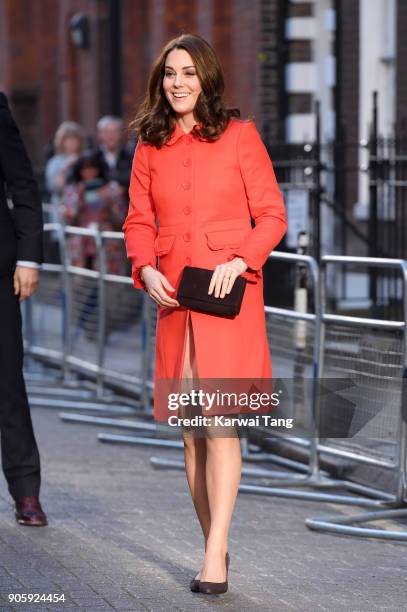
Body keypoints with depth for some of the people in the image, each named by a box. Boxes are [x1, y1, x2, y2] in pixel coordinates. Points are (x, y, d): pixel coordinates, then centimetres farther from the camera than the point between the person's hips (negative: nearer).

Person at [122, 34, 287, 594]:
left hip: (230, 295, -4)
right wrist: (147, 270, -5)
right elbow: (138, 221, 13)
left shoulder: (240, 135, 0)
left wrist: (239, 261, -15)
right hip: (173, 297, 4)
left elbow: (272, 216, 0)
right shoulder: (150, 146, 11)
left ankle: (215, 555, -13)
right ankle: (214, 546, 17)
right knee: (190, 429, 6)